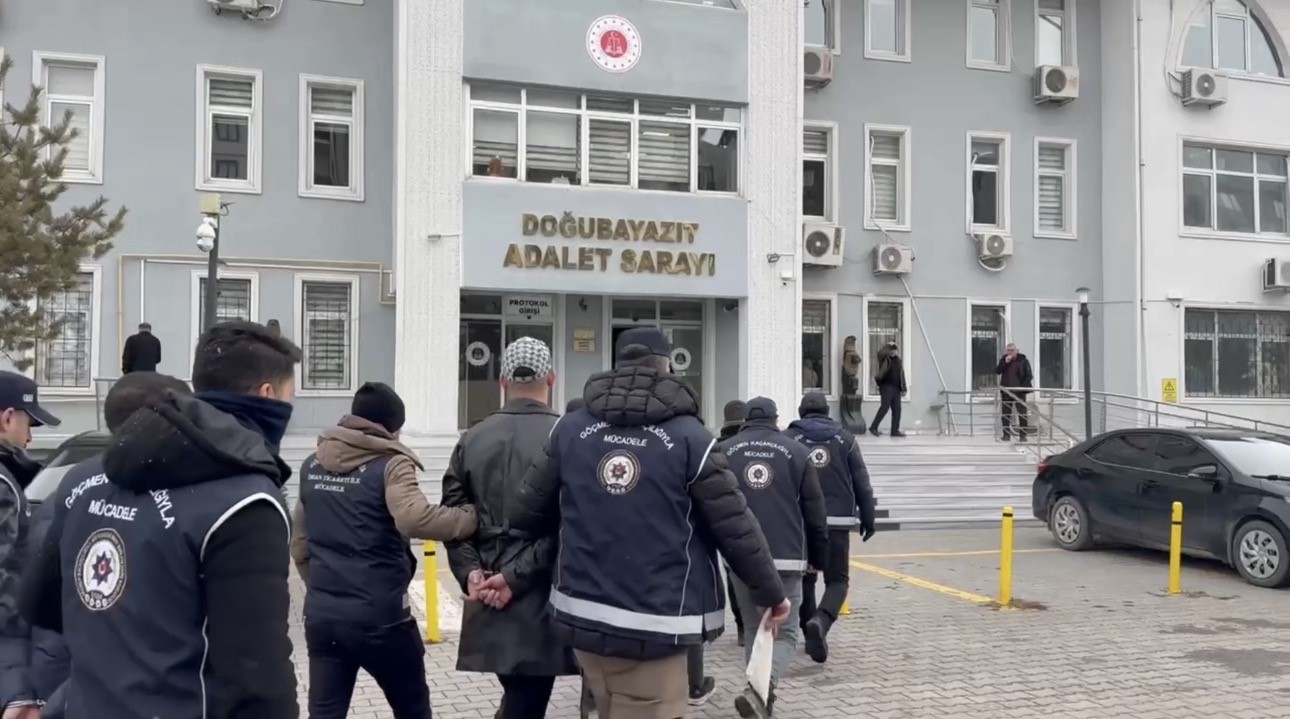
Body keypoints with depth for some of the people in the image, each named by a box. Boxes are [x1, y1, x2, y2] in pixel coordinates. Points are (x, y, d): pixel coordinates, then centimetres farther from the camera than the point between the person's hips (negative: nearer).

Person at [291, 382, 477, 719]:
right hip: (379, 616, -5)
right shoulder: (390, 464, -10)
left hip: (321, 615, 5)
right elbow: (415, 520, -28)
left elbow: (299, 544, 15)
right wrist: (473, 517, -16)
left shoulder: (312, 465, 10)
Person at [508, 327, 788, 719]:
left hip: (583, 617, 5)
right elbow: (736, 529, -4)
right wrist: (771, 594, 10)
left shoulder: (571, 429, 4)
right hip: (653, 626, -5)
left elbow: (524, 513, 6)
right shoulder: (688, 436, -6)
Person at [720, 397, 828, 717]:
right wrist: (818, 557, 15)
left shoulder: (724, 450, 6)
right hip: (786, 558, -1)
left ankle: (761, 692, 16)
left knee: (755, 630, 18)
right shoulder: (796, 450, 5)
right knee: (785, 632, 7)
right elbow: (814, 511, 5)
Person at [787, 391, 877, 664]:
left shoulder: (789, 438, 3)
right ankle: (820, 622, -19)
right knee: (838, 580, 6)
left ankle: (812, 632, 18)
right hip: (836, 522, 0)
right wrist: (867, 518, 13)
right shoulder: (845, 438, 6)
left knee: (804, 579, 17)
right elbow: (862, 483, 6)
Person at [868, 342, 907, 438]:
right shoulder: (884, 359, -1)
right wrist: (888, 347, -15)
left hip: (896, 388, 6)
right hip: (886, 386, -6)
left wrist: (904, 389, 13)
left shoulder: (898, 360, 16)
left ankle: (895, 430, 8)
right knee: (885, 407, -14)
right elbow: (880, 353, -28)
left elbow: (902, 375, 18)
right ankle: (873, 427, -7)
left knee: (897, 409, 3)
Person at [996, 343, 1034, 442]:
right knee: (1005, 414, 3)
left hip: (1019, 391, -2)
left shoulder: (1023, 360, 0)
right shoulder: (1003, 360, 8)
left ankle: (1023, 435, 1)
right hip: (1006, 391, 2)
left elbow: (1029, 375, -1)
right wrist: (1005, 362, -14)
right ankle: (1006, 434, 9)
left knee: (1022, 414, -3)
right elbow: (997, 371, -4)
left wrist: (1024, 386, -12)